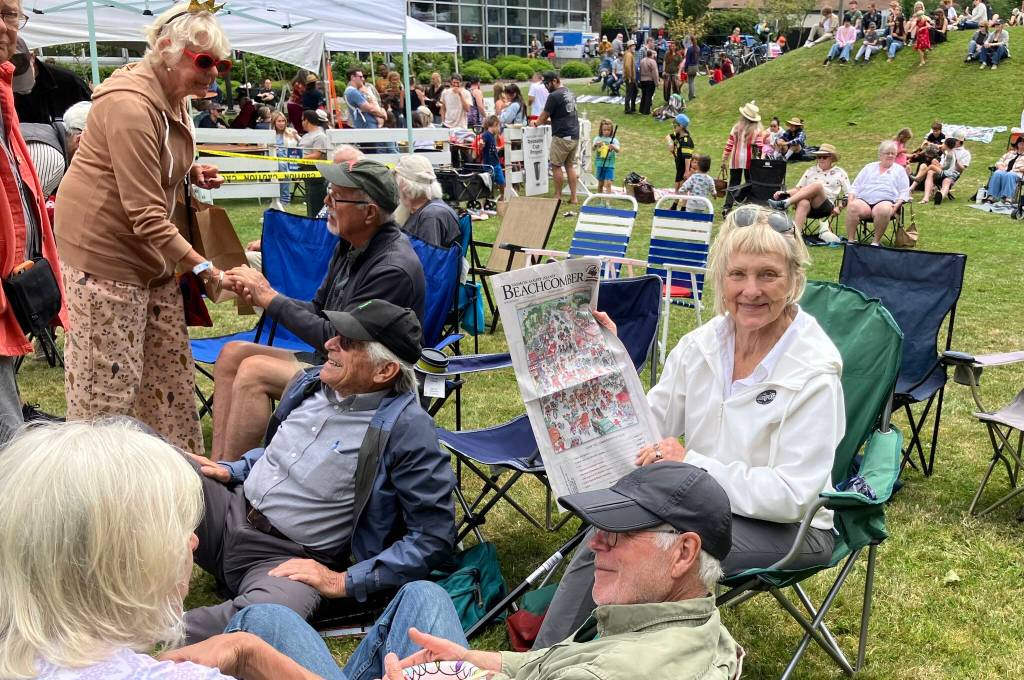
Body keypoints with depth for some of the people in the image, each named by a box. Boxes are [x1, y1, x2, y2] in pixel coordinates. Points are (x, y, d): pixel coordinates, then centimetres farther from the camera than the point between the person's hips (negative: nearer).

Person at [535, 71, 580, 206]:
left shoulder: (554, 96, -13)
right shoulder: (570, 93, 14)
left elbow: (544, 116, -5)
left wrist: (537, 123, 15)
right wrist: (548, 121, 23)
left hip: (562, 136, -8)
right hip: (574, 135, 8)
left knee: (556, 165, 2)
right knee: (570, 165, 12)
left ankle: (558, 196, 6)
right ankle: (573, 197, 11)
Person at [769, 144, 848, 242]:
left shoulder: (840, 173, 18)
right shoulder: (811, 171, 25)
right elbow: (798, 189, 20)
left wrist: (839, 207, -2)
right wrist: (784, 192, 2)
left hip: (826, 207, -2)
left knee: (817, 185, -33)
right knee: (803, 203, -38)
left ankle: (784, 203, -41)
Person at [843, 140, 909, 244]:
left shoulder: (899, 170, 22)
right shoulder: (869, 167, 27)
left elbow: (904, 192, 13)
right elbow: (855, 187, 20)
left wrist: (897, 204, -7)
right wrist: (850, 199, 0)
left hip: (886, 201, -1)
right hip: (863, 200, 1)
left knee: (883, 210, -41)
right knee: (852, 207, -35)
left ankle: (876, 241, -29)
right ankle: (850, 240, -33)